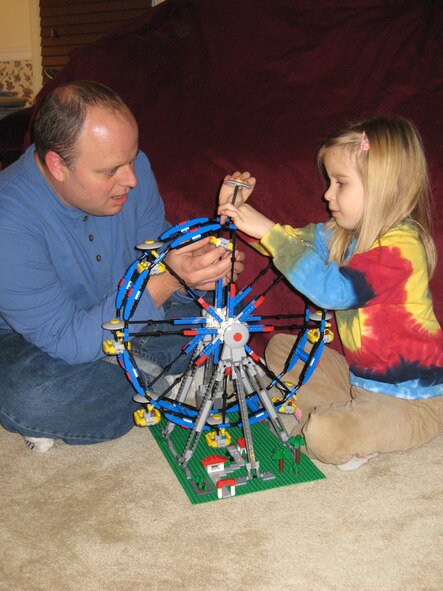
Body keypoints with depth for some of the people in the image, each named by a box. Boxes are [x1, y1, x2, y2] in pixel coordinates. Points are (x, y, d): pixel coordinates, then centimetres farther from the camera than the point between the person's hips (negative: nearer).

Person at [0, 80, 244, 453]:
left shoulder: (131, 167, -16)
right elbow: (66, 341, -33)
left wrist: (195, 266, -26)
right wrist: (164, 281, -42)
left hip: (125, 308, 5)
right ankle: (155, 379, -13)